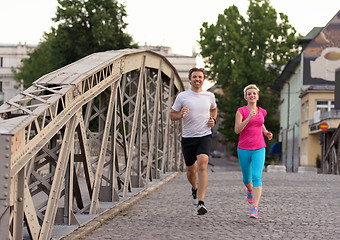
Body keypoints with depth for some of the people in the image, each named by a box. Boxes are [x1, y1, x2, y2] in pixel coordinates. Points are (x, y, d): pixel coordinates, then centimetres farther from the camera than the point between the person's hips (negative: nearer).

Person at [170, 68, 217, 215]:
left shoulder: (210, 96, 6)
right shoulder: (182, 96, 0)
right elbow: (172, 115, 4)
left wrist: (213, 120, 8)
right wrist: (180, 115, -18)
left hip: (205, 136, -1)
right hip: (188, 137, 1)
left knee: (202, 165, -21)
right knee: (191, 169, 12)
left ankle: (201, 203, -25)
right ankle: (194, 188, 48)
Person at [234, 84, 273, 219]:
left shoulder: (261, 112, 9)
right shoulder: (241, 111, -3)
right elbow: (237, 130, -14)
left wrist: (266, 133, 9)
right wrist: (249, 118, -24)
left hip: (259, 149, 1)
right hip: (244, 149, -1)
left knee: (256, 177, -17)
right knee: (247, 178, 15)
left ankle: (255, 208, -23)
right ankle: (250, 190, 52)